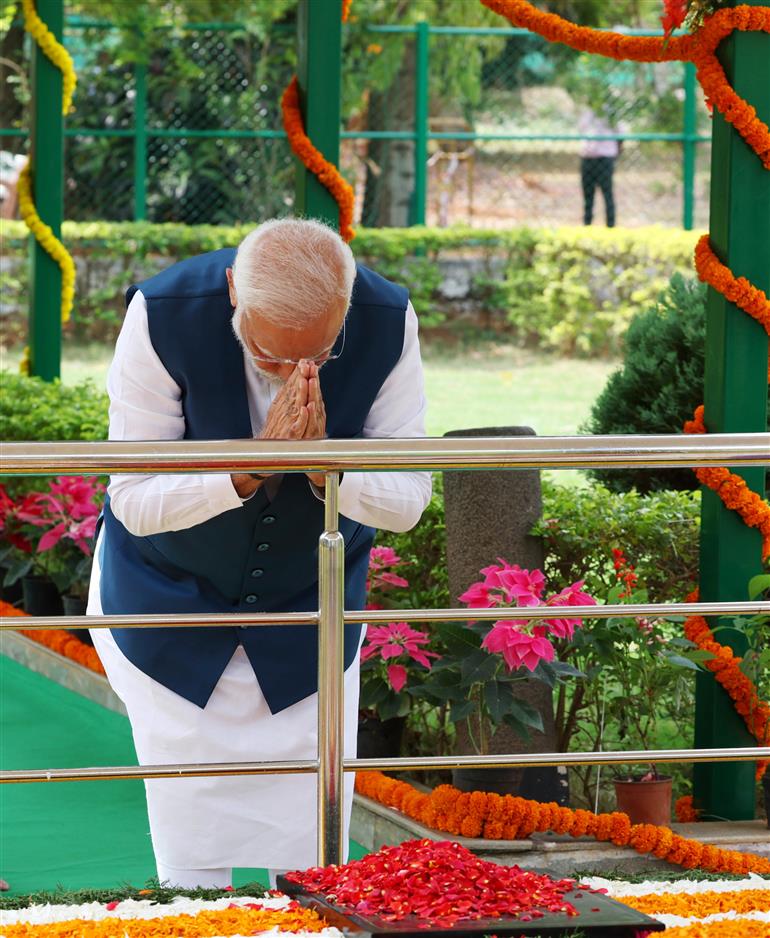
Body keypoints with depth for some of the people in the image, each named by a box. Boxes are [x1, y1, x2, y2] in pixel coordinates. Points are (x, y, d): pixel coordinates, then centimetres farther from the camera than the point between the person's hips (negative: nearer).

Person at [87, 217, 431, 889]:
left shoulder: (388, 322, -21)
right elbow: (134, 500, -22)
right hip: (174, 607, -2)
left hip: (308, 619, 2)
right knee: (193, 864, 0)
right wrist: (250, 467, -37)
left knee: (311, 865, 2)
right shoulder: (163, 315, -27)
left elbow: (407, 501, -13)